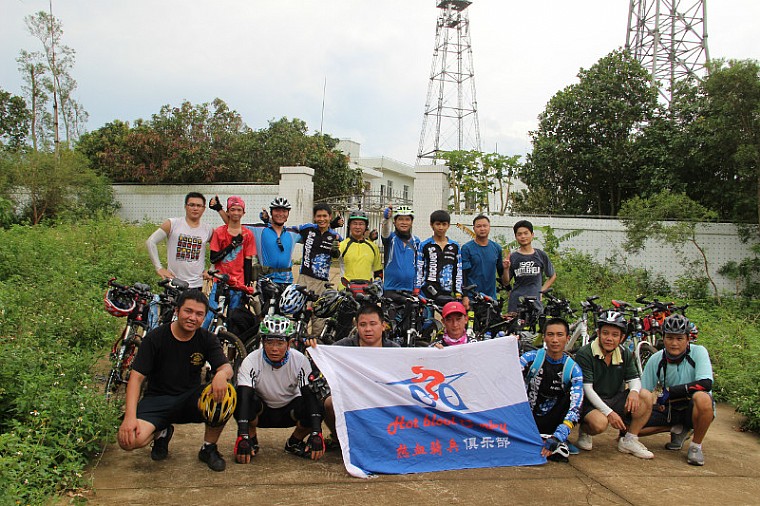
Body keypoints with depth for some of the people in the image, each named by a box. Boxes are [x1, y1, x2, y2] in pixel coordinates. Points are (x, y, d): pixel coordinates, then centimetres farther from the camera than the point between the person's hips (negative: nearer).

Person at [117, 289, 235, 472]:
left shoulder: (207, 339, 0)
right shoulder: (155, 338, -7)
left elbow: (226, 367, -10)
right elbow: (136, 377, -10)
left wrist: (222, 374, -38)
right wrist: (130, 416, -24)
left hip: (190, 398, 1)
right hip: (157, 400, -1)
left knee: (224, 394, -31)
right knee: (129, 440, -29)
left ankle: (209, 448, -5)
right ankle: (162, 433, 9)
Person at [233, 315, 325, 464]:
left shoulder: (299, 360, -19)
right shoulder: (251, 361, -23)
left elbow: (310, 395, -23)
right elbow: (244, 397, -32)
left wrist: (316, 434, -34)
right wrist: (243, 438, -43)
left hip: (289, 410, 1)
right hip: (262, 412, -1)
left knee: (316, 408, -30)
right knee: (245, 402, -34)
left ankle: (294, 443, 1)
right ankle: (252, 441, -4)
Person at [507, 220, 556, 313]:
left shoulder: (541, 255, 7)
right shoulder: (513, 257, 5)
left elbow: (552, 276, 20)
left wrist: (541, 291, 10)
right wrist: (506, 269, -11)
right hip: (516, 301, 0)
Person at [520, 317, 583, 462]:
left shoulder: (573, 369, -8)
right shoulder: (530, 358, -7)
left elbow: (575, 408, -20)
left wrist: (558, 437, -35)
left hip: (550, 421, 1)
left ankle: (559, 441, -17)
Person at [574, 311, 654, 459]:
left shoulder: (625, 354, 4)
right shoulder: (584, 354, -15)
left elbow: (634, 378, 5)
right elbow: (587, 389, -19)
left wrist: (634, 391, -22)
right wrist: (609, 412, -26)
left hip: (615, 400, 6)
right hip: (591, 403, -6)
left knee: (646, 396, -16)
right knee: (600, 423, -36)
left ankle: (629, 441, -3)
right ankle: (584, 432, 2)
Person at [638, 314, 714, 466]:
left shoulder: (698, 352, -15)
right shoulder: (656, 360, -8)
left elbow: (706, 383, -30)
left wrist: (669, 391, -32)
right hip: (669, 408, 4)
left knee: (702, 397, -39)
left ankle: (696, 445, -13)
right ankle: (678, 429, 9)